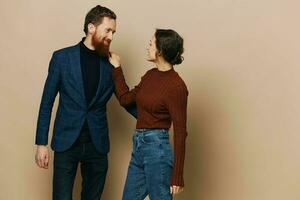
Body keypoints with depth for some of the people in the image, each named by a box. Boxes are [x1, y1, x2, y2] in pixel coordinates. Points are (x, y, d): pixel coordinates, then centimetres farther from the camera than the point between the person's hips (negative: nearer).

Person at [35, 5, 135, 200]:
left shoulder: (111, 64, 3)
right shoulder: (62, 58, -2)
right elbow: (47, 102, 0)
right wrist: (41, 143, -3)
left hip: (97, 145, 2)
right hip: (66, 142, -2)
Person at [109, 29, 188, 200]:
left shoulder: (176, 86, -15)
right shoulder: (151, 75, 9)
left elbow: (180, 132, -15)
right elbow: (125, 99, 20)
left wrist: (177, 176, -16)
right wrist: (117, 68, 21)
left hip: (157, 149, -9)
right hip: (139, 147, 9)